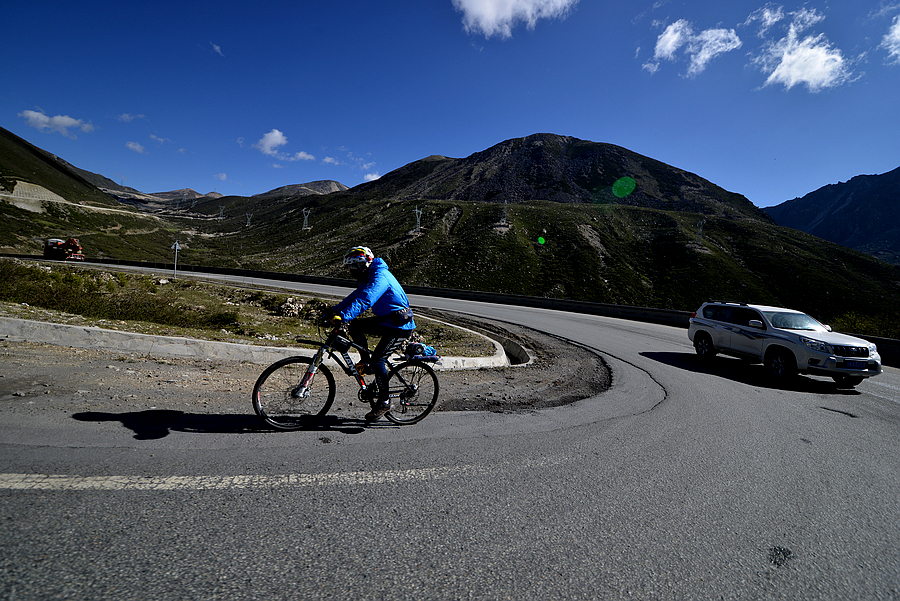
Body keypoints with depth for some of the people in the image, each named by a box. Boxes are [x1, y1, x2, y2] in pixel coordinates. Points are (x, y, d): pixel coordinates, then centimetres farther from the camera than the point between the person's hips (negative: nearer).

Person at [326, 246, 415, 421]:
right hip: (386, 320, 10)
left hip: (400, 326, -10)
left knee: (378, 359, -15)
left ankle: (384, 402, -1)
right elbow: (355, 296, 13)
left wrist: (343, 316, -41)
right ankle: (366, 361, 13)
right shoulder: (369, 276, 11)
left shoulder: (380, 277, -21)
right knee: (354, 325, 1)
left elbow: (365, 300, -34)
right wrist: (334, 310, 4)